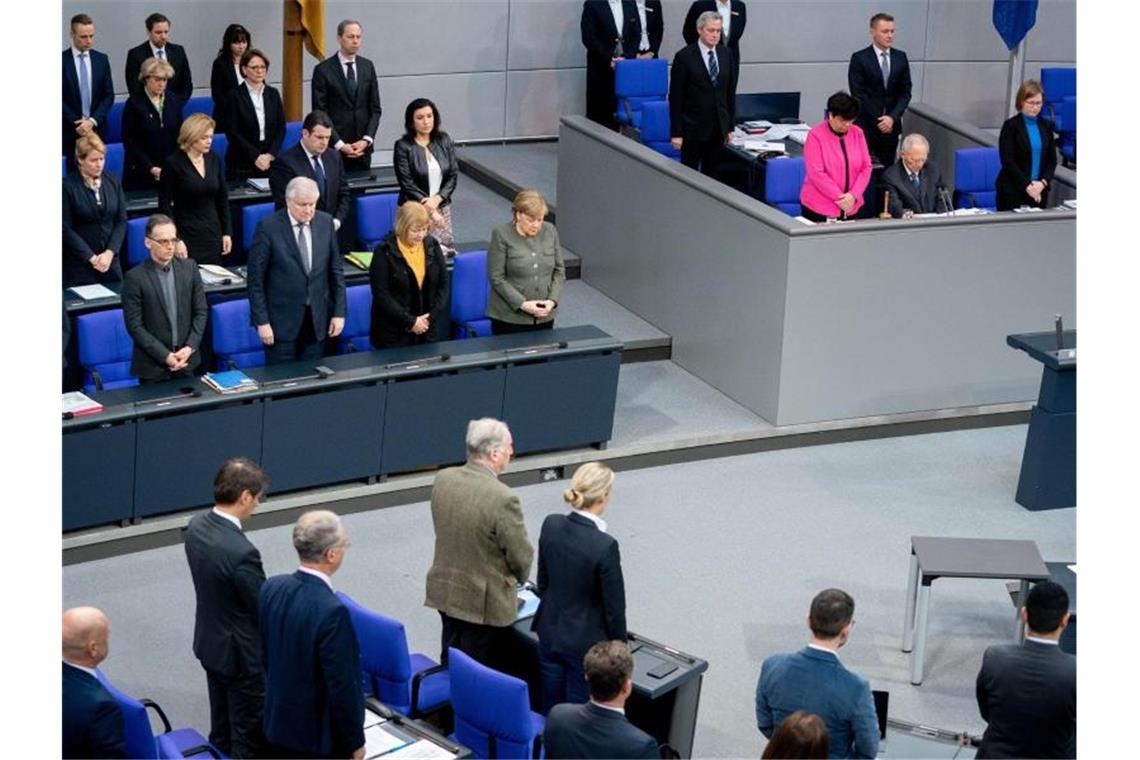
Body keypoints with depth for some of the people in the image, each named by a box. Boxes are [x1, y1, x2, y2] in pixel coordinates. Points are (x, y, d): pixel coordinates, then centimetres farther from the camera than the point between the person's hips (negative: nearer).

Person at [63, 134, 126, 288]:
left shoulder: (112, 182, 5)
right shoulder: (68, 186, -7)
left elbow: (121, 220, 4)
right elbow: (66, 228, -9)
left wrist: (109, 253, -9)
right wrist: (91, 257, -12)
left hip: (110, 259, 4)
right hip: (78, 264, -4)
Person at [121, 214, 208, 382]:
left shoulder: (189, 267, 2)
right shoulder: (134, 278, -10)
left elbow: (201, 311, 4)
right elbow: (134, 326, -11)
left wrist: (190, 347, -8)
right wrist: (165, 356, -15)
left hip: (187, 361, 3)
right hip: (152, 366, -3)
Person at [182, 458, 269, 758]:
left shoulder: (196, 525, -7)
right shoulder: (242, 552, -34)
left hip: (208, 642, 9)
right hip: (242, 652, -9)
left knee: (222, 725, 25)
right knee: (249, 734, 9)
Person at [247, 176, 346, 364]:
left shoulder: (325, 222, 2)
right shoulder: (268, 227, -10)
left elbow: (336, 270, 9)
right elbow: (255, 279, -7)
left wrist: (339, 312, 5)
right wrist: (261, 321, -10)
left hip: (317, 319, 3)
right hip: (282, 320, -3)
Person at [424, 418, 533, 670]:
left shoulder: (443, 479, -5)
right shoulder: (503, 498, -25)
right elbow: (521, 557, -14)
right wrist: (518, 579, 8)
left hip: (445, 592, 7)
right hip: (485, 602, -7)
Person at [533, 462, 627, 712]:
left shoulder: (550, 525, -8)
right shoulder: (605, 546, -26)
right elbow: (614, 607, -17)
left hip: (550, 633, 6)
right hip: (586, 643, -6)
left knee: (549, 709, 19)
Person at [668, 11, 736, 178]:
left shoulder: (726, 54, 5)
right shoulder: (684, 56, -9)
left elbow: (730, 91, 11)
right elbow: (675, 97, -8)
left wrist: (730, 126, 9)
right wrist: (676, 132, -11)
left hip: (718, 126, 4)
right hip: (693, 126, -4)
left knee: (712, 174, 9)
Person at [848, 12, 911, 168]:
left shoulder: (900, 57, 8)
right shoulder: (859, 58, -5)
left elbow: (905, 92, 6)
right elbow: (858, 94, -8)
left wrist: (892, 117, -9)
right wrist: (878, 120, -11)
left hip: (891, 125, 4)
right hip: (865, 126, -4)